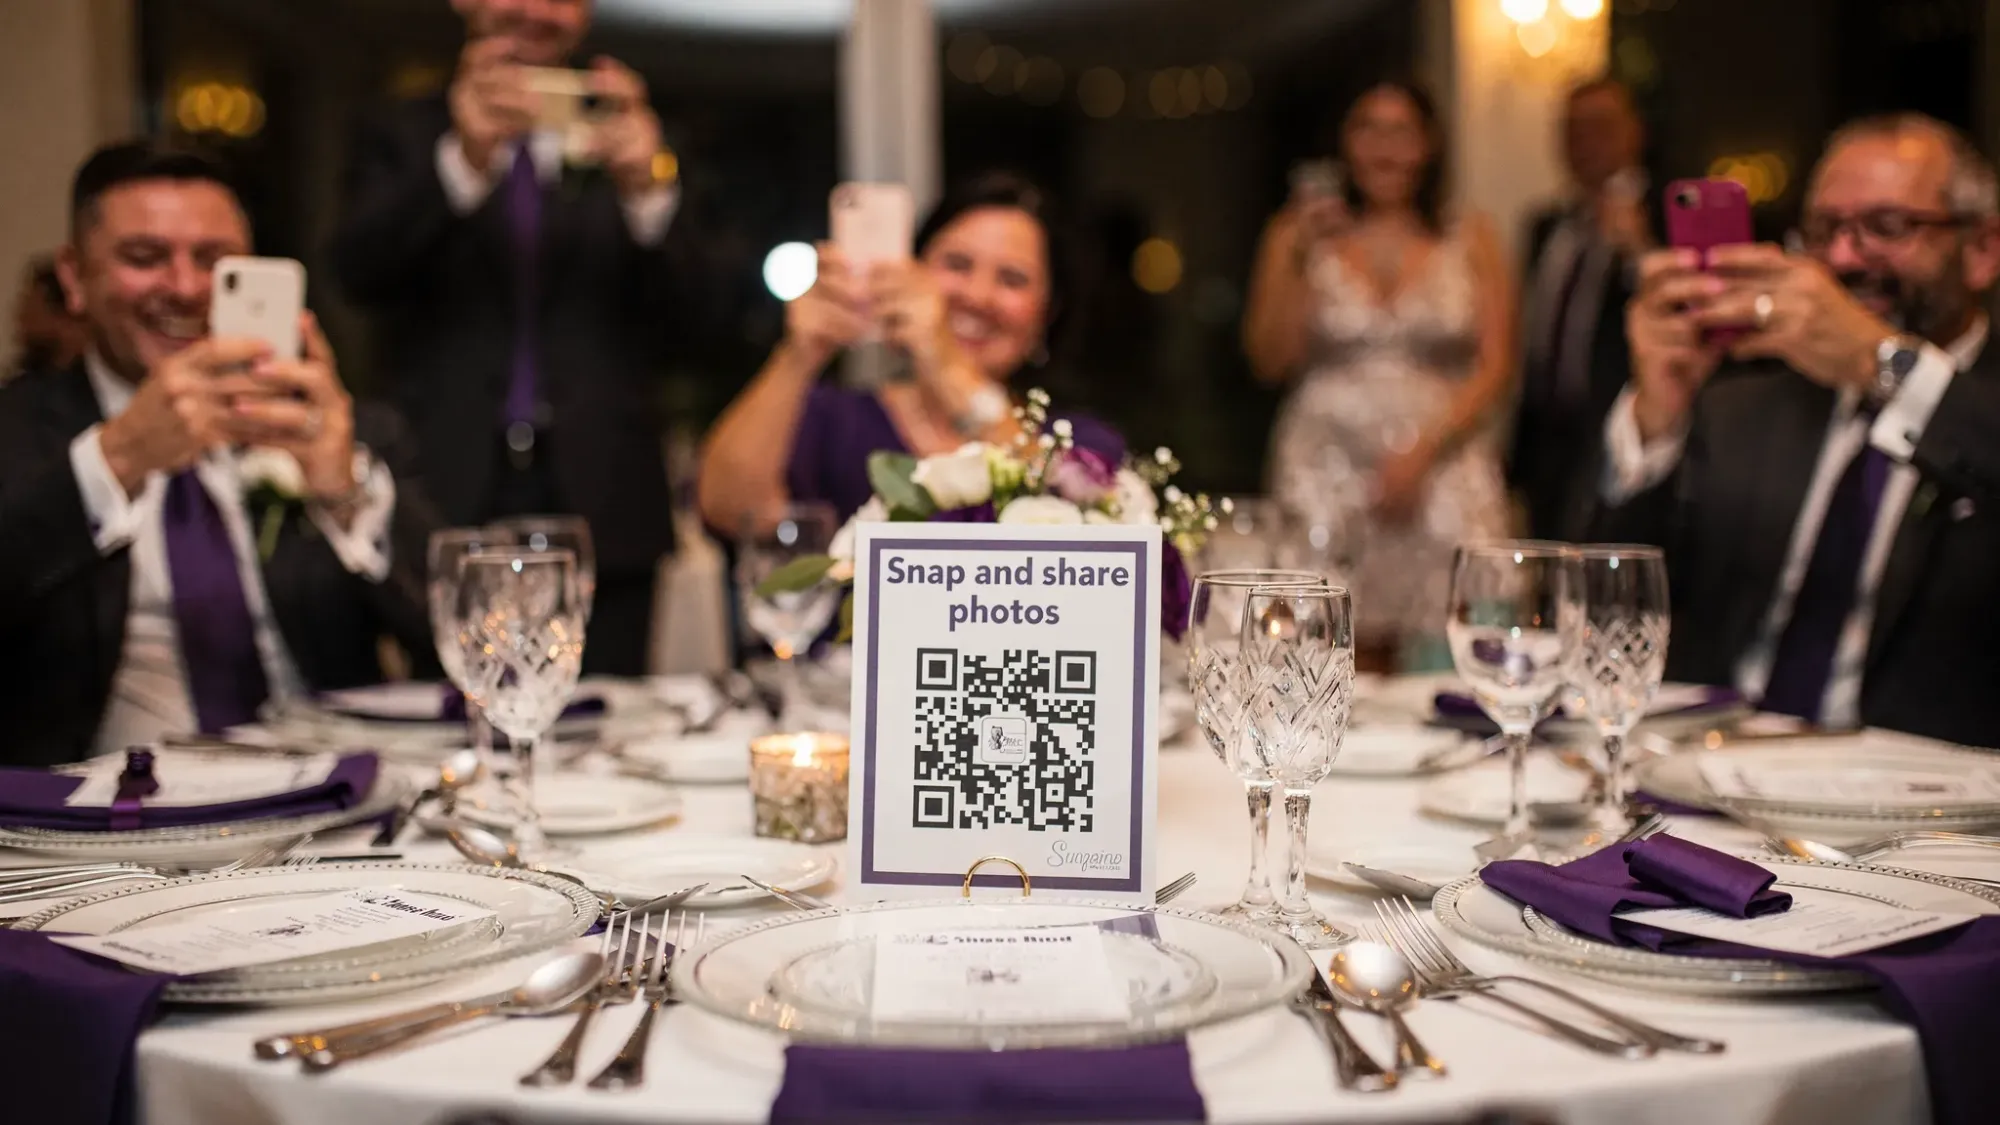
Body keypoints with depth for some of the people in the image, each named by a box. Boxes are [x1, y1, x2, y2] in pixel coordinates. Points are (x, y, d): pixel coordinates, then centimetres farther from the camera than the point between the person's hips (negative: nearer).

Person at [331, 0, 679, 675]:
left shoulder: (623, 140, 14)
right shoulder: (405, 139, 13)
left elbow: (690, 311, 0)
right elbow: (361, 272, -6)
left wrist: (649, 184, -21)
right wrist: (465, 159, -22)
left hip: (598, 500, 1)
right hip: (448, 492, 0)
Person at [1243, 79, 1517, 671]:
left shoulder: (1470, 240, 11)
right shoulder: (1300, 234, 11)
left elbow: (1495, 368, 4)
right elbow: (1270, 361, 4)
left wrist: (1422, 453, -9)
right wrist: (1292, 257, -6)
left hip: (1443, 477, 0)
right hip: (1327, 479, 0)